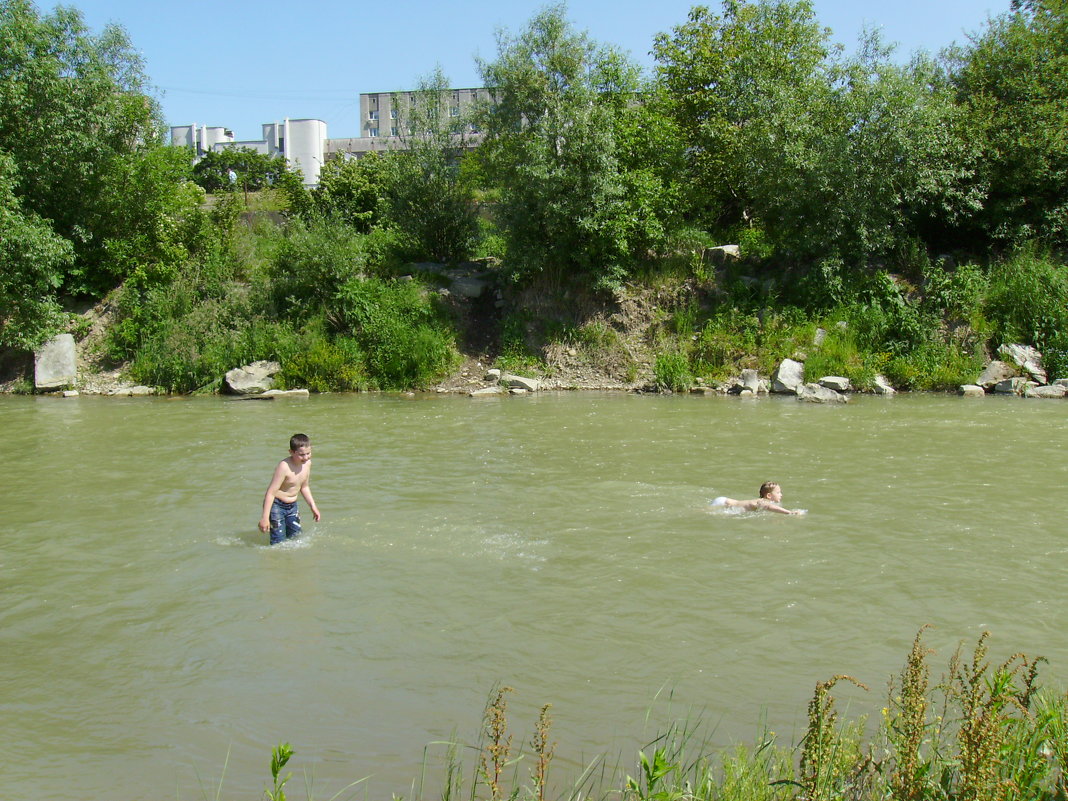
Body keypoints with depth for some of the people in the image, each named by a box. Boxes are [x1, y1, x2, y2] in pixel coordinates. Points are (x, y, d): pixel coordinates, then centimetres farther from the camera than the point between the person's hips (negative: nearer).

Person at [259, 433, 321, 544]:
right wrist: (265, 517, -25)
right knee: (279, 542, -10)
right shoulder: (284, 467, -25)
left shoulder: (307, 463, -2)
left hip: (292, 505, 7)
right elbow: (271, 492, -23)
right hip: (276, 505, -7)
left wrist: (312, 506, 17)